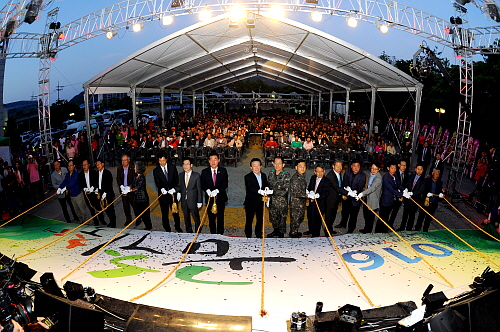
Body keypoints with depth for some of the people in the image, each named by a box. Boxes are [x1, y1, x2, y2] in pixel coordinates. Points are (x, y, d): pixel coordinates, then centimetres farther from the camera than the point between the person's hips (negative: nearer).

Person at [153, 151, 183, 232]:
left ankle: (177, 227, 29)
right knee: (164, 214, 6)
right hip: (163, 195, -1)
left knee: (175, 212, 10)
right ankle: (167, 230, 19)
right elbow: (157, 183, -6)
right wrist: (161, 188, -26)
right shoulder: (156, 170, -2)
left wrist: (174, 188, -13)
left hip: (173, 193, 1)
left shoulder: (172, 167, 1)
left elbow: (176, 179, 3)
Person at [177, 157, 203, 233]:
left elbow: (199, 189, -6)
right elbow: (180, 187, 12)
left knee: (196, 218, 6)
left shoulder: (197, 175, -7)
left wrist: (199, 202, -8)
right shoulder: (180, 175, 5)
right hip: (184, 201, 4)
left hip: (193, 201, -4)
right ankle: (189, 232, 30)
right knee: (186, 218, 15)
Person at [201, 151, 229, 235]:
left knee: (220, 217, 5)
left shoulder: (223, 171, -1)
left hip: (220, 197, -1)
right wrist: (207, 190, -22)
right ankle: (213, 234, 20)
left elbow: (225, 184, -8)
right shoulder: (205, 172, 2)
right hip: (209, 198, 1)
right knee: (211, 218, 8)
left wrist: (217, 190, -24)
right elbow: (202, 185, -1)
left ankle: (220, 234, 16)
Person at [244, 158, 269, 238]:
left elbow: (266, 185, 15)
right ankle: (248, 236, 18)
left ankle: (259, 235, 34)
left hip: (260, 202, 5)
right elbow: (249, 188, -24)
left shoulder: (264, 175, 7)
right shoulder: (248, 177, -11)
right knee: (249, 220, 4)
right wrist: (258, 191, -39)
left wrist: (266, 188, -9)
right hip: (251, 202, -5)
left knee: (260, 219, 17)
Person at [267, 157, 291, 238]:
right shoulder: (271, 173, 5)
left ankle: (281, 234, 23)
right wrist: (268, 197, 12)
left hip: (282, 201, -5)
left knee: (282, 217, 7)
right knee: (273, 216, 16)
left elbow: (285, 190, -17)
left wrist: (273, 192, -22)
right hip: (272, 200, 5)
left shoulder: (286, 175, -12)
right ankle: (276, 231, 37)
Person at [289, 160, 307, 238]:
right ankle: (293, 233, 23)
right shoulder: (295, 178, -22)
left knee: (300, 217, 20)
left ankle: (295, 231, 37)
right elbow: (296, 193, -26)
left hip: (301, 202, 9)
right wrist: (308, 195, -25)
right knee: (295, 218, 5)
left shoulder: (302, 176, 7)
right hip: (295, 203, -9)